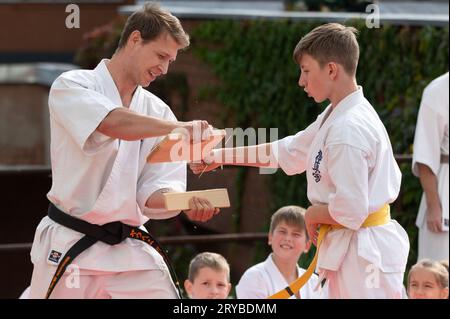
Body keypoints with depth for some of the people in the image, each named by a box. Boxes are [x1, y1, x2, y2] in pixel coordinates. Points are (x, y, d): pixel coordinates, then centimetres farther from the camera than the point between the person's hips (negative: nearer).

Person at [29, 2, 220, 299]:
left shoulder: (158, 112, 7)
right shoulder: (72, 87, -7)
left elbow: (153, 191, 0)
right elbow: (115, 124, -28)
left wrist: (187, 202, -21)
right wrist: (182, 129, -34)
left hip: (132, 251, 4)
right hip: (71, 248, -4)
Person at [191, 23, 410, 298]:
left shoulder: (348, 130, -23)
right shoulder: (335, 116, 9)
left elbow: (350, 211, -26)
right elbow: (287, 152, 19)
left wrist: (313, 215, -6)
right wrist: (221, 157, 16)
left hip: (364, 253, -11)